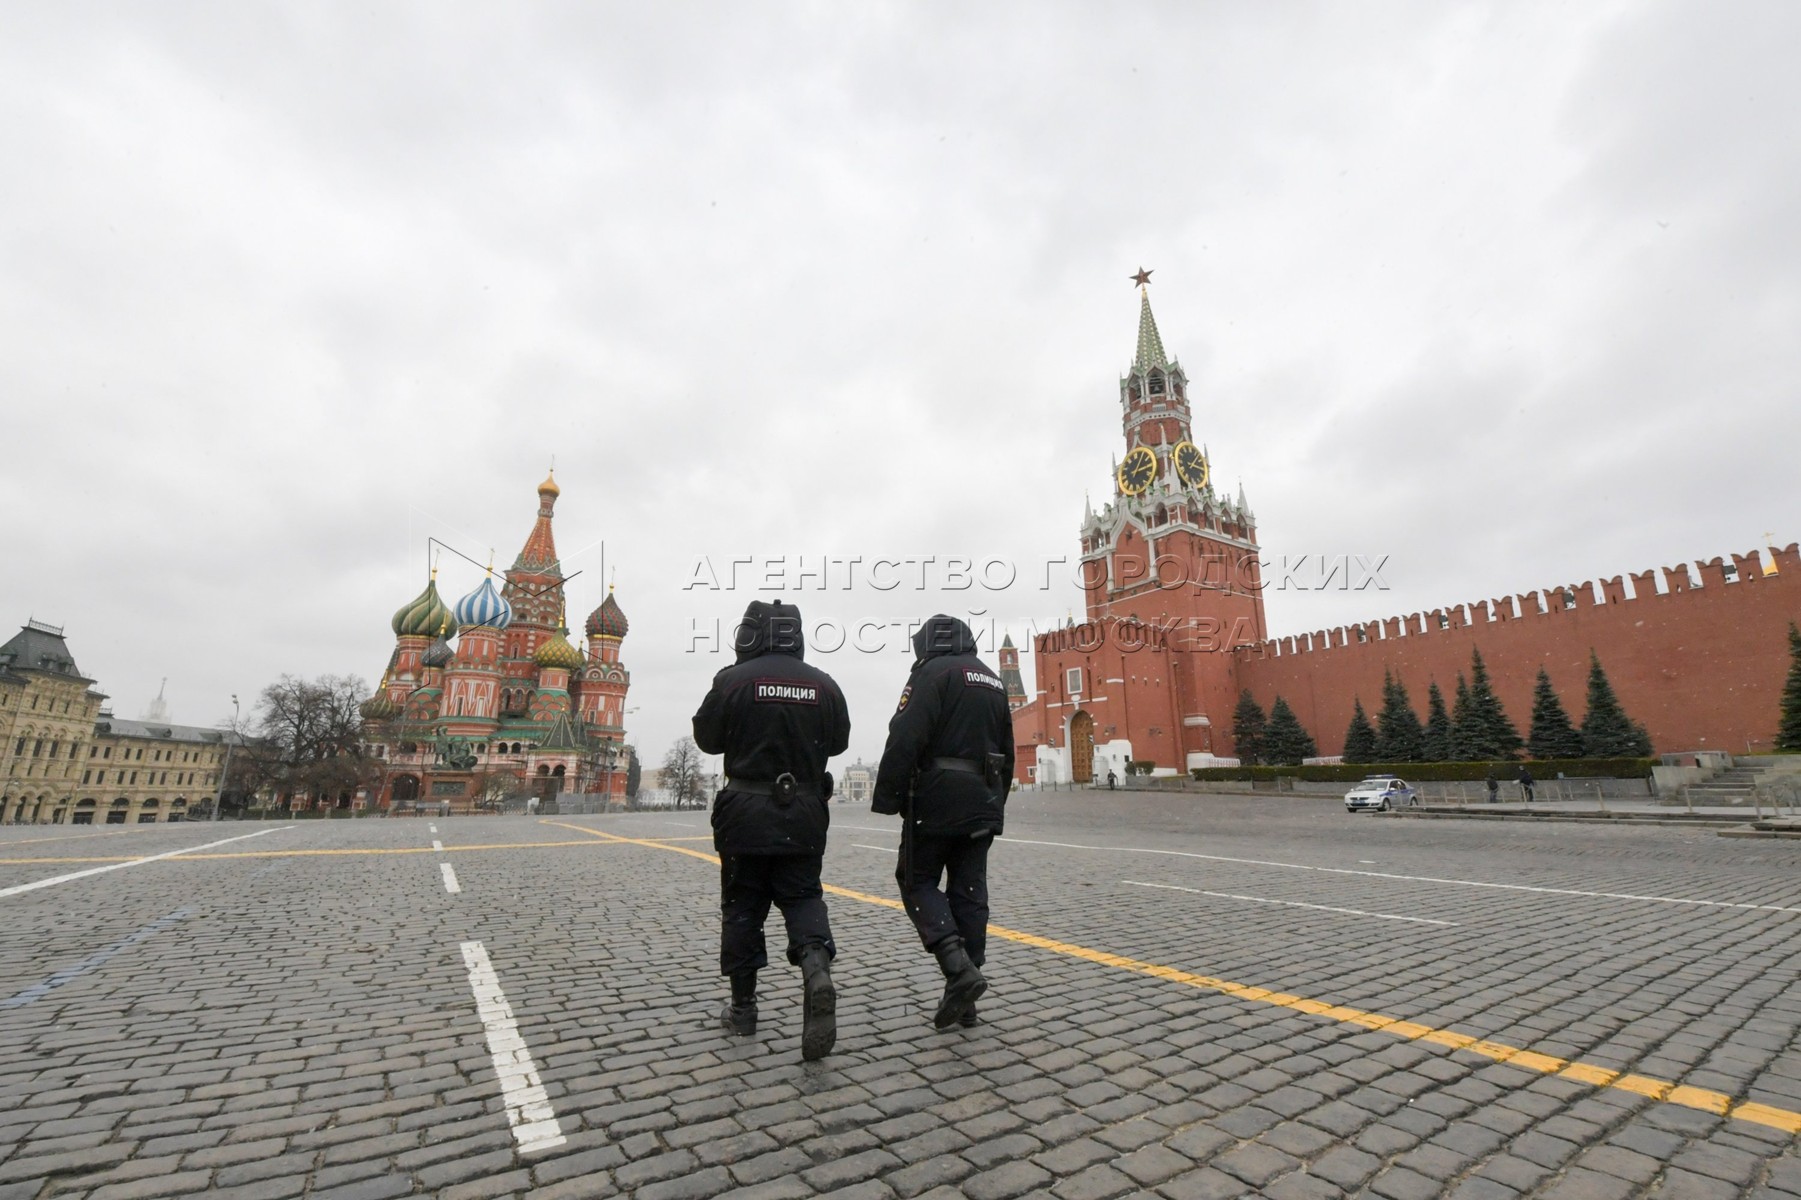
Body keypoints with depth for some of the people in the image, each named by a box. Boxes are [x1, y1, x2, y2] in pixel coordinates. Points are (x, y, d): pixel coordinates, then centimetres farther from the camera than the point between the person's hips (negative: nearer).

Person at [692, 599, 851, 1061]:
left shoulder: (733, 680, -10)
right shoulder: (824, 685, -1)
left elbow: (707, 738, 0)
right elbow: (838, 742, 11)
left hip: (746, 813, -2)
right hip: (804, 814, 2)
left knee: (742, 906, 12)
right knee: (803, 896, 14)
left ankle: (742, 1007, 23)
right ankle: (816, 963, -13)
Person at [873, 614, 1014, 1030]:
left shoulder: (933, 672, -7)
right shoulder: (993, 681, 17)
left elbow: (904, 740, -18)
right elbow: (1006, 753, 21)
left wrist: (886, 800, -14)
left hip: (937, 800, -7)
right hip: (983, 804, 7)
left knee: (917, 882, 6)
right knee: (970, 892, 10)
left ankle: (959, 968, -10)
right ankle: (964, 1000, 15)